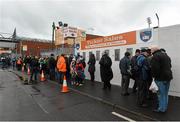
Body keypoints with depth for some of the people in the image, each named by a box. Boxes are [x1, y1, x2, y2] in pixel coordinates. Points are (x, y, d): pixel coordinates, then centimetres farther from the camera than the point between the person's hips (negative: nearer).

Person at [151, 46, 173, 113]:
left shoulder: (155, 56, -14)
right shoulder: (166, 55, 17)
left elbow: (155, 68, -22)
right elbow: (169, 66, 22)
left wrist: (154, 76, -9)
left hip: (161, 78, -9)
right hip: (168, 76, 9)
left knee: (161, 94, 1)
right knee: (165, 93, 17)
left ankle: (161, 109, 11)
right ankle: (165, 107, 28)